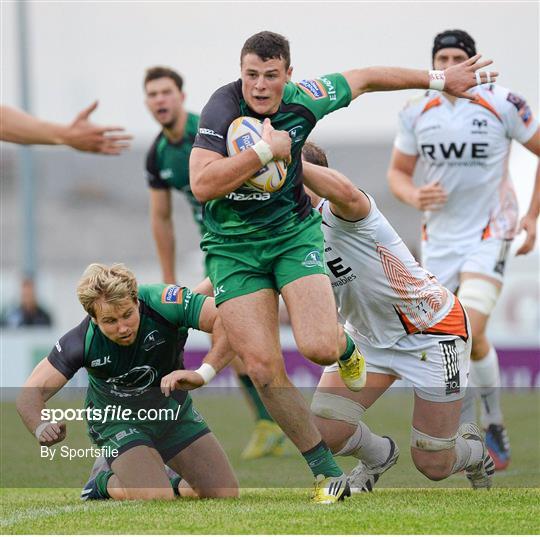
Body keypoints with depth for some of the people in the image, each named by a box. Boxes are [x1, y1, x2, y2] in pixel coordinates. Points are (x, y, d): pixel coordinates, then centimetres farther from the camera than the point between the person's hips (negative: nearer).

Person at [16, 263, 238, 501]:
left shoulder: (163, 302, -31)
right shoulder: (81, 341, -29)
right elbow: (30, 394, -26)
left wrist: (203, 373, -45)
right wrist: (42, 427, -48)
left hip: (173, 410, 3)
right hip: (116, 420, -3)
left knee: (226, 493, -3)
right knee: (155, 497, -27)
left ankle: (176, 487, 29)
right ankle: (106, 483, 7)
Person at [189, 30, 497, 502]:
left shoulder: (304, 101, -10)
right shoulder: (223, 109, -20)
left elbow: (365, 78, 9)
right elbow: (201, 185, -31)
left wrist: (440, 79, 17)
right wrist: (264, 150, -30)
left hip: (293, 232, 1)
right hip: (232, 246, -1)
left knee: (319, 347, -21)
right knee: (263, 366, -11)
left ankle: (345, 346, 20)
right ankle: (328, 473, 2)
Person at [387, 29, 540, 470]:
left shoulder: (503, 105, -10)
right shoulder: (416, 112, 1)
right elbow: (398, 172, 12)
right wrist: (414, 196, -12)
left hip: (490, 234, -4)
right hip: (439, 237, 4)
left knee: (470, 333, -20)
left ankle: (494, 422, 0)